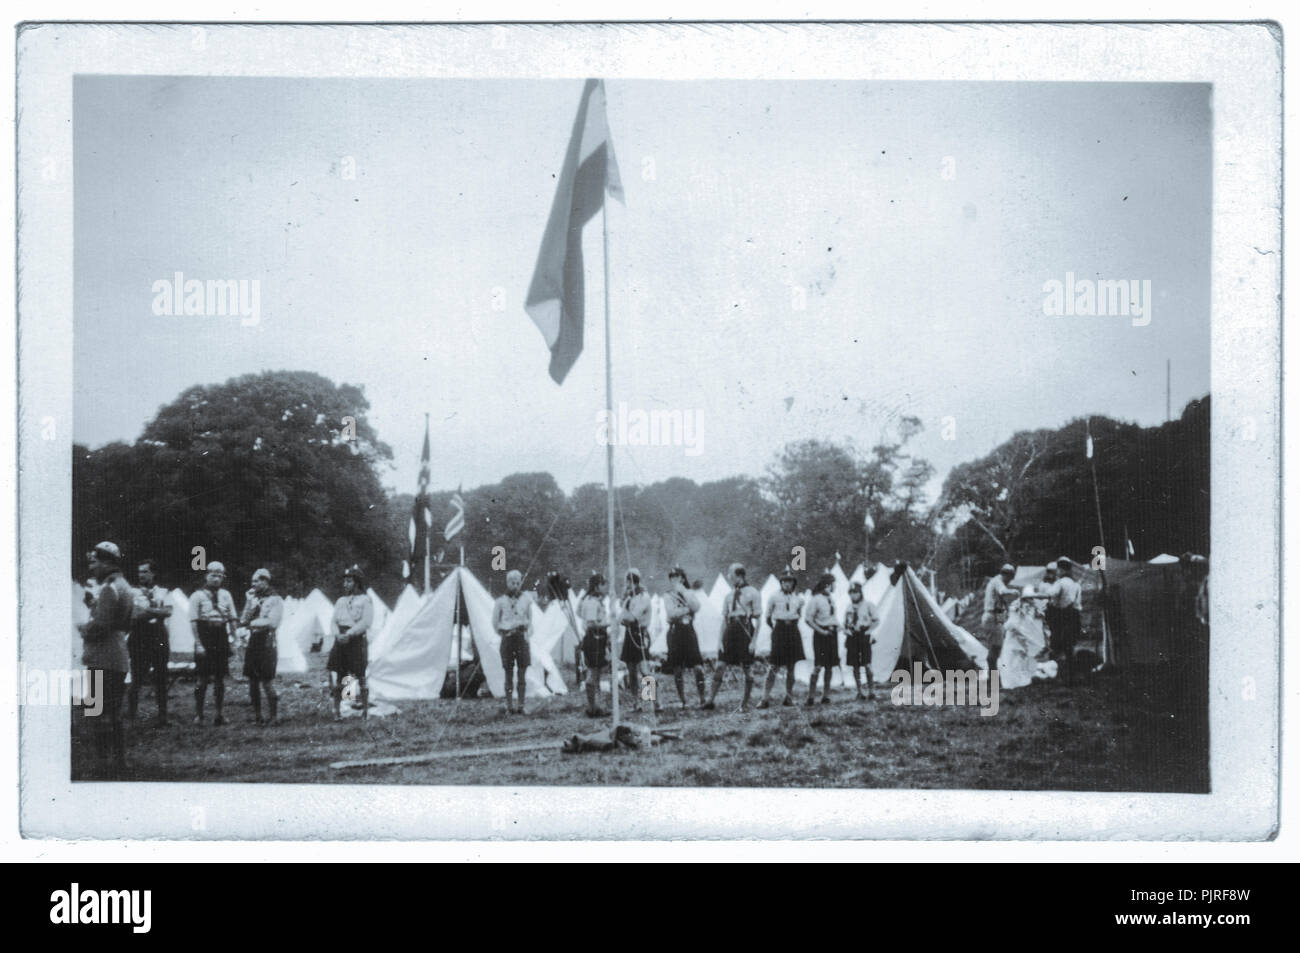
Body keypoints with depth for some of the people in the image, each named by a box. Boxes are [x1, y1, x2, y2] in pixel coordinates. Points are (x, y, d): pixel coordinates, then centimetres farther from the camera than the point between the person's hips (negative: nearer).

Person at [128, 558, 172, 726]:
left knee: (160, 677, 5)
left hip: (158, 636, 1)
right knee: (137, 678, -2)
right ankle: (131, 714, 7)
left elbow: (168, 611, -6)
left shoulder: (162, 593, 10)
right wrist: (156, 611, -13)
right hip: (139, 636, -1)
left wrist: (146, 611, -13)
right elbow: (134, 615, -6)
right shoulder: (133, 593, 8)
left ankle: (162, 716, 12)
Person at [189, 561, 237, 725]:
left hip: (221, 638, 4)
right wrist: (199, 644, -13)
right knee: (203, 679, -4)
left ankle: (219, 714, 12)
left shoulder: (226, 595, 11)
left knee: (220, 679, 6)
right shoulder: (197, 596, -2)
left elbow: (232, 619, 13)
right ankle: (198, 714, 3)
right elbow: (193, 622, -6)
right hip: (205, 636, -4)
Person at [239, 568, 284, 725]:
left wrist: (252, 623, -9)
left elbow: (272, 622, -14)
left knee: (267, 683, -5)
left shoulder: (275, 600, -4)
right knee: (252, 682, 7)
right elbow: (244, 621, 10)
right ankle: (256, 715, 16)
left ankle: (273, 717, 2)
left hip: (266, 643, -6)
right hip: (252, 642, 6)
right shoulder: (252, 597, 14)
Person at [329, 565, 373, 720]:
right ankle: (337, 710, 6)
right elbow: (334, 621, 11)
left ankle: (365, 711, 6)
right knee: (338, 677, 2)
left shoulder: (365, 600, 0)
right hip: (341, 642, 5)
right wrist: (338, 634, -9)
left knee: (360, 678, -1)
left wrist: (349, 634, -18)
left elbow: (365, 622, -10)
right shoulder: (341, 601, 16)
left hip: (357, 641, -5)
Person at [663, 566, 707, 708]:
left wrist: (683, 591, -11)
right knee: (678, 669, 1)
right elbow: (671, 614, -9)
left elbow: (696, 607, -10)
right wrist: (687, 609, -7)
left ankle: (702, 699, -2)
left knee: (697, 667, -8)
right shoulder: (668, 596, 5)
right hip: (675, 632, 0)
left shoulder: (690, 594, 10)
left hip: (689, 631, 0)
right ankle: (683, 701, 10)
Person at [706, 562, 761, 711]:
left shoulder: (752, 593, -3)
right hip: (730, 630, 4)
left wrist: (753, 641, -11)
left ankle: (745, 703, 13)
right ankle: (712, 700, -3)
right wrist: (721, 639, 7)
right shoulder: (730, 594, 12)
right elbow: (724, 618, 15)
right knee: (720, 666, -3)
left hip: (745, 630, -4)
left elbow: (758, 619, -4)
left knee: (746, 669, 2)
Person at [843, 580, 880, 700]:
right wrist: (846, 631, 6)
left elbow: (877, 620, 2)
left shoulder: (867, 605, -1)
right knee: (854, 666, 3)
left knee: (867, 665, -12)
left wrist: (869, 631, -7)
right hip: (852, 636, 4)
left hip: (864, 636, -4)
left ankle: (871, 690, -4)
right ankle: (859, 692, 9)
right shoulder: (849, 607, 12)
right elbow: (845, 622, 24)